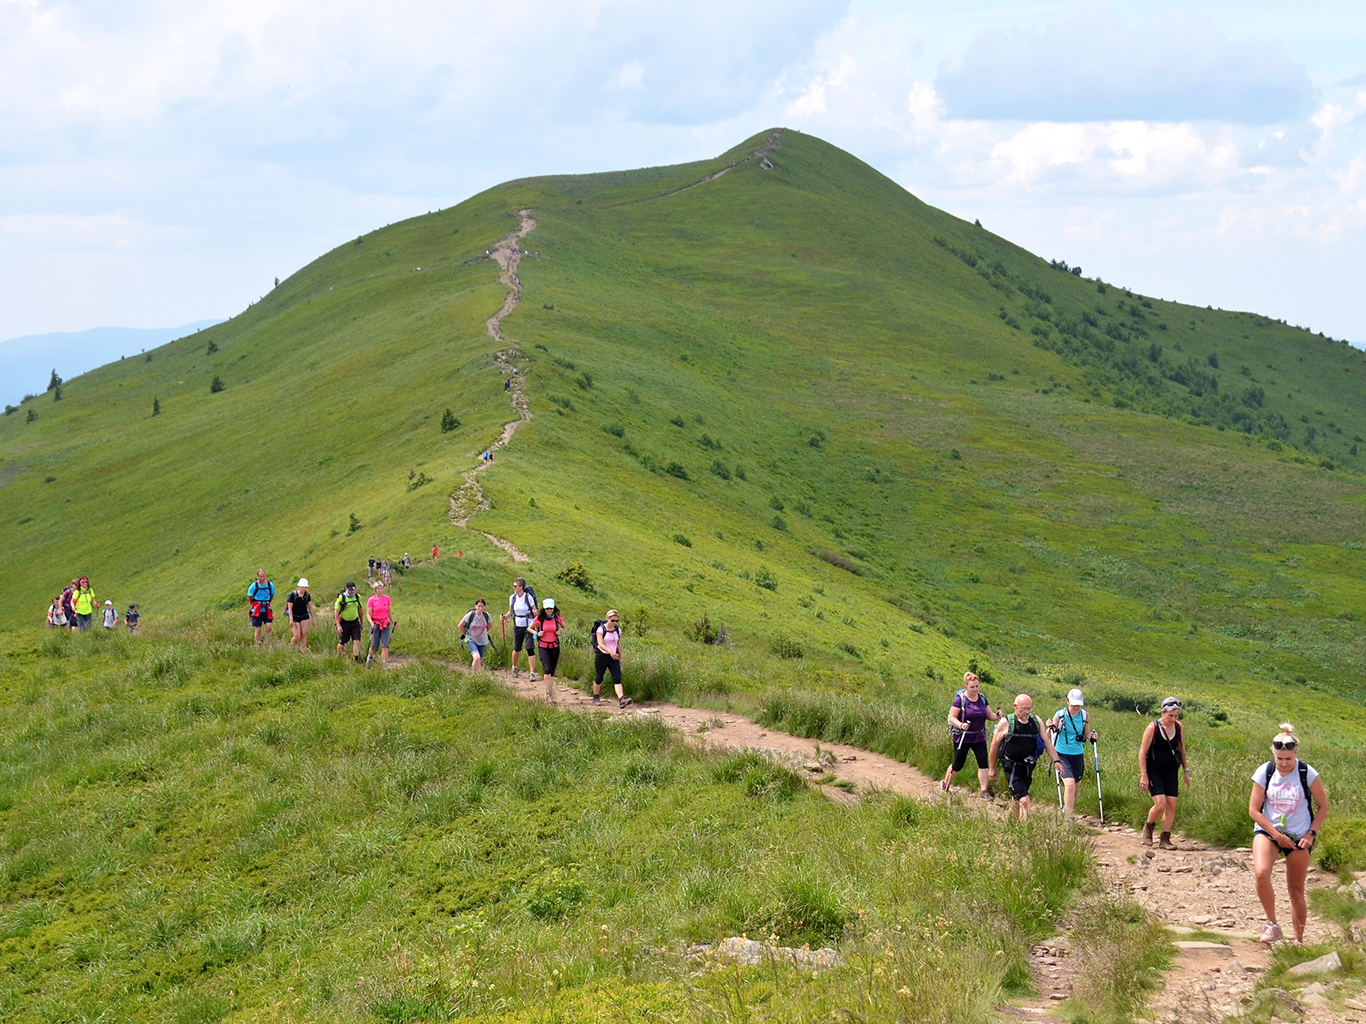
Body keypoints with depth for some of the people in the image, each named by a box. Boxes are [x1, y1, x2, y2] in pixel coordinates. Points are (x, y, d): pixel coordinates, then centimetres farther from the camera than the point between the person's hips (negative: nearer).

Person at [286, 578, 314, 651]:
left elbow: (310, 606, 9)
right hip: (295, 617, -4)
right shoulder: (292, 594, -13)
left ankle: (303, 649, 6)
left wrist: (313, 618, 11)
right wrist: (291, 620, -16)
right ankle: (290, 646, 23)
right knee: (297, 636, -7)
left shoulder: (307, 595, 0)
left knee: (304, 634, -2)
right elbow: (290, 608, -12)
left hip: (304, 617, 4)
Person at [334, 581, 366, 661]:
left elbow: (360, 610, 16)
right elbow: (336, 612, -11)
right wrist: (338, 625, -17)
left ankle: (356, 658, -10)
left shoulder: (357, 597, 3)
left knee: (357, 640, -12)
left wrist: (362, 622, 18)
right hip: (344, 623, -3)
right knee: (342, 643, 5)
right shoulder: (341, 597, -11)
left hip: (355, 622, 3)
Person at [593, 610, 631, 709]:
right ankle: (596, 697, 32)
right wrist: (610, 651, -35)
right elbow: (600, 644, -20)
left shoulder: (618, 630, 6)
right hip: (602, 656, -3)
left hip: (613, 657, 3)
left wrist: (620, 658, 16)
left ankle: (621, 699, -25)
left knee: (617, 678, -12)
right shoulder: (601, 629, -10)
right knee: (599, 678, 8)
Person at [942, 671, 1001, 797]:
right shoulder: (960, 699, -12)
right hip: (962, 738, -4)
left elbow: (989, 715, 9)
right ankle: (945, 784, 30)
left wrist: (996, 716, -13)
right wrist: (960, 725, -32)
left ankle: (983, 791, -3)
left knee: (983, 763, -7)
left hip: (979, 737, 4)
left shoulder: (982, 699, 3)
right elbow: (952, 717, -14)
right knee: (958, 765, 6)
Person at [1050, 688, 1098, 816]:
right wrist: (1051, 728, -22)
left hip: (1078, 756, 4)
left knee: (1075, 787, 13)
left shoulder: (1084, 716, 0)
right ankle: (1069, 815, -16)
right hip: (1062, 755, -4)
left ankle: (1067, 809, 38)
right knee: (1069, 784, -20)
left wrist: (1092, 736, -8)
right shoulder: (1060, 715, -9)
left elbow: (1087, 733, 14)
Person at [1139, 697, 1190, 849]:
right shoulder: (1152, 728, -14)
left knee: (1172, 805, -3)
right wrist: (1143, 775, -14)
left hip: (1170, 772, 5)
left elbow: (1182, 750, 15)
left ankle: (1165, 839, 6)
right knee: (1160, 804, -16)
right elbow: (1142, 752, -11)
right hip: (1153, 772, -5)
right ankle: (1149, 827, 13)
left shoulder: (1178, 727, 1)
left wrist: (1186, 771, 13)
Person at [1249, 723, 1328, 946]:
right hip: (1268, 831, 0)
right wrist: (1277, 835, -12)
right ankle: (1272, 924, -11)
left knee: (1296, 890, 5)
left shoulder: (1307, 774, -10)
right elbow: (1254, 810, -5)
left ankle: (1299, 941, 19)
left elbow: (1322, 806, 1)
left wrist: (1311, 834, -10)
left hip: (1299, 837, 0)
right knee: (1261, 873, -26)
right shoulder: (1264, 773, -9)